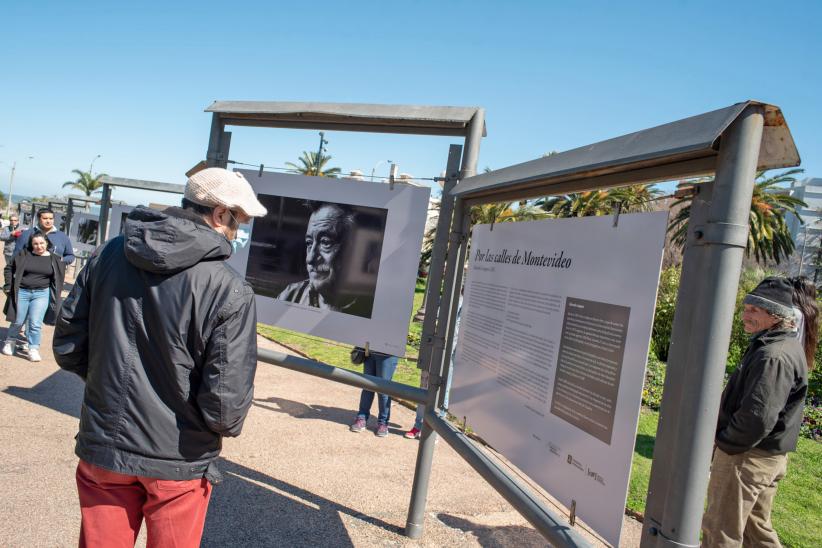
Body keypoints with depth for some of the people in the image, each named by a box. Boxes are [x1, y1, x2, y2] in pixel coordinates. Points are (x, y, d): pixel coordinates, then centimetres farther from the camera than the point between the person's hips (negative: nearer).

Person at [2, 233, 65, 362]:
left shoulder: (54, 259, 1)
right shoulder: (23, 255, -2)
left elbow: (58, 277, 10)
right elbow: (9, 268, 6)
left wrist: (58, 293, 5)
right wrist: (8, 286, 0)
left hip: (42, 294, 0)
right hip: (21, 292, 0)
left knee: (35, 323, -5)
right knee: (17, 321, 9)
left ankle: (33, 349, 4)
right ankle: (10, 342, 34)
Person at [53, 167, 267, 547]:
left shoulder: (108, 255, -6)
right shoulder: (231, 292, -22)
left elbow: (67, 348, 2)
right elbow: (225, 404, -22)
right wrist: (228, 425, 1)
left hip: (102, 447, 4)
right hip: (177, 462, -3)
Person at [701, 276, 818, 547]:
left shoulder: (774, 356, -24)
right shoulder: (786, 347, 9)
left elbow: (757, 417, -31)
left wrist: (724, 443, -15)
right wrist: (724, 439, 12)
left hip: (746, 457, -10)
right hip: (770, 456, 10)